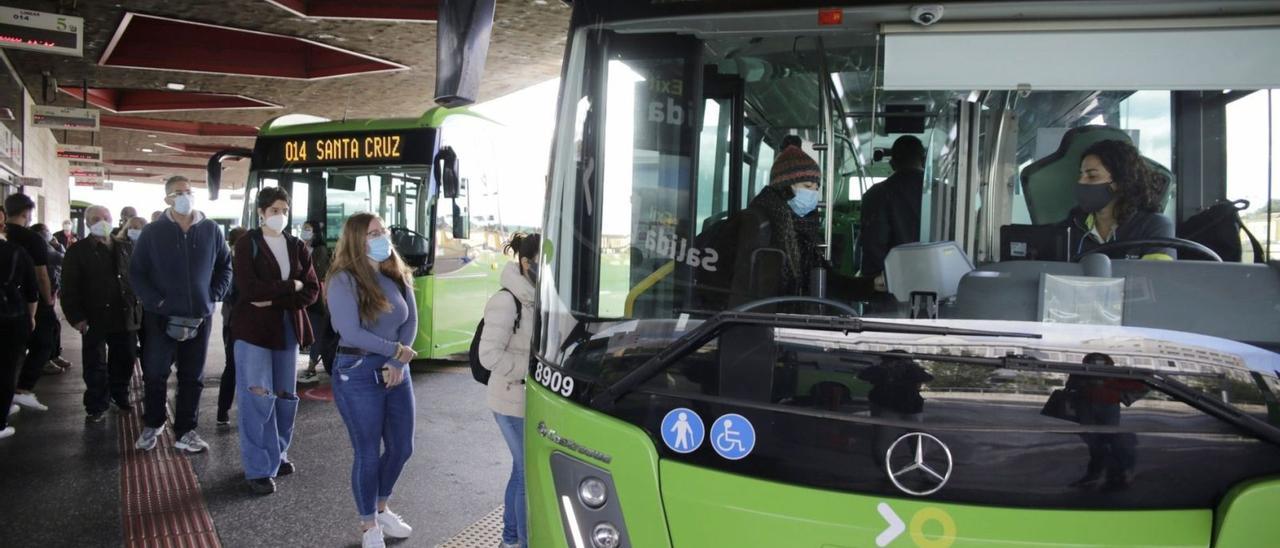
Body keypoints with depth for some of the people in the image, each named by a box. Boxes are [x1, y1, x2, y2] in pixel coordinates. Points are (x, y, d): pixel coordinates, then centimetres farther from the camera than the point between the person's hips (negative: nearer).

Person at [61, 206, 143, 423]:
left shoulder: (126, 247, 10)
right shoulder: (78, 250, -1)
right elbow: (69, 287, -5)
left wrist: (137, 305, 5)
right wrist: (76, 316, -12)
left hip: (126, 316, 4)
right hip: (95, 318, -3)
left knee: (125, 360, 13)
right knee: (95, 365, 4)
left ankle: (120, 396, 32)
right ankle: (97, 406, 15)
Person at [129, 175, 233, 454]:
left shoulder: (211, 230, 2)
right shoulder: (152, 232, -2)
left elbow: (225, 265, 13)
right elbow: (136, 272, -1)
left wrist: (214, 296, 1)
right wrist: (156, 302, -11)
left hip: (199, 317, 2)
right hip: (162, 317, -2)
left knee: (192, 377, 8)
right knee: (155, 374, 5)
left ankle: (185, 431, 19)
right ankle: (152, 425, 26)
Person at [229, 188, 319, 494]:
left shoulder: (297, 247, 9)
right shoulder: (248, 243, -3)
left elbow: (312, 291, 0)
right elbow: (249, 288, -17)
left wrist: (274, 300, -13)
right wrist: (291, 286, -11)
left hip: (287, 329, 5)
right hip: (253, 329, -4)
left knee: (286, 397, 10)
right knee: (257, 399, -5)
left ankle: (277, 455, 27)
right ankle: (258, 469, 3)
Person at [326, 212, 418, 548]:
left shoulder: (397, 276, 5)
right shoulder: (344, 280, -13)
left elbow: (411, 322, 2)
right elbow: (351, 333, -20)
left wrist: (397, 363, -12)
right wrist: (397, 350, -13)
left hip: (396, 371, 6)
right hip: (358, 373, -6)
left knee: (401, 448, 13)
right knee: (369, 453, 3)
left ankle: (381, 508, 38)